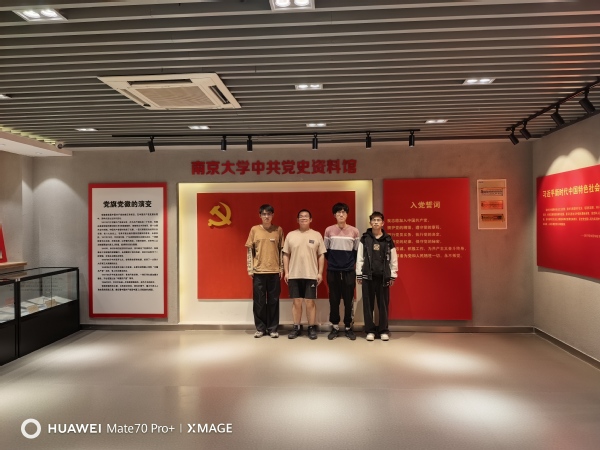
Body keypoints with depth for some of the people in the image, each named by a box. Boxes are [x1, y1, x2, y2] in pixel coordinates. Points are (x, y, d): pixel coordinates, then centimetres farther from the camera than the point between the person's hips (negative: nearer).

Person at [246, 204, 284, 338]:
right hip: (258, 271, 0)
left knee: (273, 301, 5)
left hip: (274, 271, 0)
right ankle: (260, 328, 17)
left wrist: (281, 268, 2)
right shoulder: (254, 229, 3)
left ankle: (272, 328, 15)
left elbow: (282, 250, 6)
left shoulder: (278, 230, 4)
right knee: (259, 301, 5)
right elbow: (249, 250, 3)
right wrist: (250, 268, -2)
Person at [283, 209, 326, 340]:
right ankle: (296, 327, 18)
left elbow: (321, 255, 3)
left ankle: (312, 328, 15)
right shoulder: (290, 235, 5)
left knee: (310, 302, 3)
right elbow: (286, 255, 7)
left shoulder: (317, 235, 2)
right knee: (296, 302, 7)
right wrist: (286, 272, 1)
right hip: (294, 275, 1)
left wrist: (320, 273, -2)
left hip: (311, 275, -1)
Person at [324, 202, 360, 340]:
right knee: (334, 301, 5)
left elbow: (357, 251, 9)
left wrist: (351, 262, 6)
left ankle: (348, 328, 17)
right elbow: (326, 251, 10)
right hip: (333, 271, 0)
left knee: (349, 301, 4)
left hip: (349, 271, 0)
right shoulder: (328, 230, 1)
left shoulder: (354, 231, 1)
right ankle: (335, 327, 17)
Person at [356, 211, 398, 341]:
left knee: (384, 304, 6)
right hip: (368, 276, 0)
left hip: (383, 276, 0)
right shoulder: (365, 239, 2)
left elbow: (393, 259, 5)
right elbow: (360, 258, 2)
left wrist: (393, 275, 3)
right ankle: (370, 330, 15)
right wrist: (358, 275, -1)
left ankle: (383, 330, 17)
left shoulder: (388, 239, 3)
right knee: (368, 304, 4)